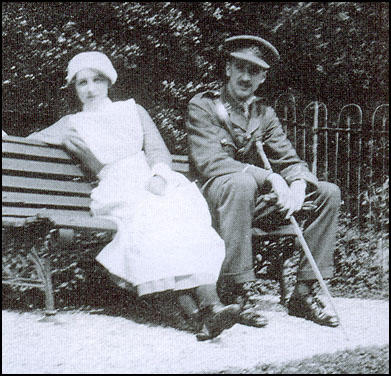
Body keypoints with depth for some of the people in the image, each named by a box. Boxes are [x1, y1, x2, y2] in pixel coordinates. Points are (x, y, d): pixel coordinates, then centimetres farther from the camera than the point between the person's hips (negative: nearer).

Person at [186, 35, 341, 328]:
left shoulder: (265, 114, 15)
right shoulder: (202, 107, -3)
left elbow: (291, 161, 8)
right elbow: (210, 163, -18)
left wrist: (298, 186, -18)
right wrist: (270, 178, -26)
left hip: (257, 203, 6)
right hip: (216, 199, -6)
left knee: (329, 193, -8)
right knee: (242, 182, -39)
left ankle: (304, 292, -10)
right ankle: (239, 288, -33)